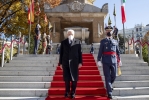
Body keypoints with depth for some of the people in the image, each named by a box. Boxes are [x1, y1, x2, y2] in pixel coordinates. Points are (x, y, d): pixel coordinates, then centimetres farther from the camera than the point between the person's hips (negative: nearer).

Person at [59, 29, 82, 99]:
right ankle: (67, 92, 17)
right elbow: (61, 53, 7)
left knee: (74, 78, 2)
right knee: (66, 78, 4)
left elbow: (80, 52, 2)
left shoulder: (78, 42, 6)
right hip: (65, 63, 1)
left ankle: (73, 93, 14)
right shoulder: (63, 42, 9)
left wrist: (80, 62, -3)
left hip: (74, 62, -1)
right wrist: (60, 63, 2)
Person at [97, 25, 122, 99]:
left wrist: (119, 60, 14)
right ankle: (109, 93, 4)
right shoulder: (103, 41, 4)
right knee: (107, 77, -1)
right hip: (105, 62, -3)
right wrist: (99, 60, -10)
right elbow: (100, 51, -2)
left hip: (114, 61, 3)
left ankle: (109, 86, 39)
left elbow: (117, 52, 15)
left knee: (113, 76, 8)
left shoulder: (115, 41, 12)